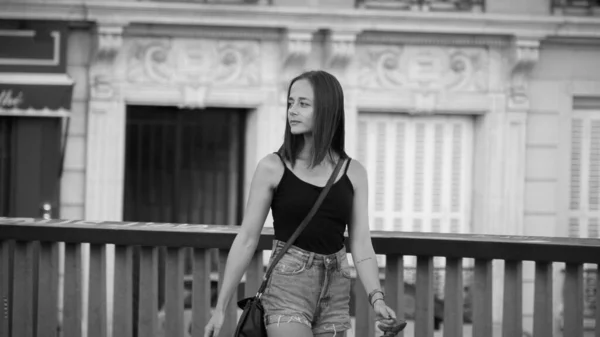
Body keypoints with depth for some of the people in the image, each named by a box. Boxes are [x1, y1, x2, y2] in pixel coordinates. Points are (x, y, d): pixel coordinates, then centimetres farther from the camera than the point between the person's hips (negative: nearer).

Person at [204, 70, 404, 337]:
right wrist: (220, 308, -2)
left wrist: (376, 298, -14)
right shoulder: (273, 168, -2)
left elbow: (361, 246, 3)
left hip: (335, 294, 4)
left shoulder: (353, 173, 5)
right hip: (287, 288, -4)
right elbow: (246, 240, -1)